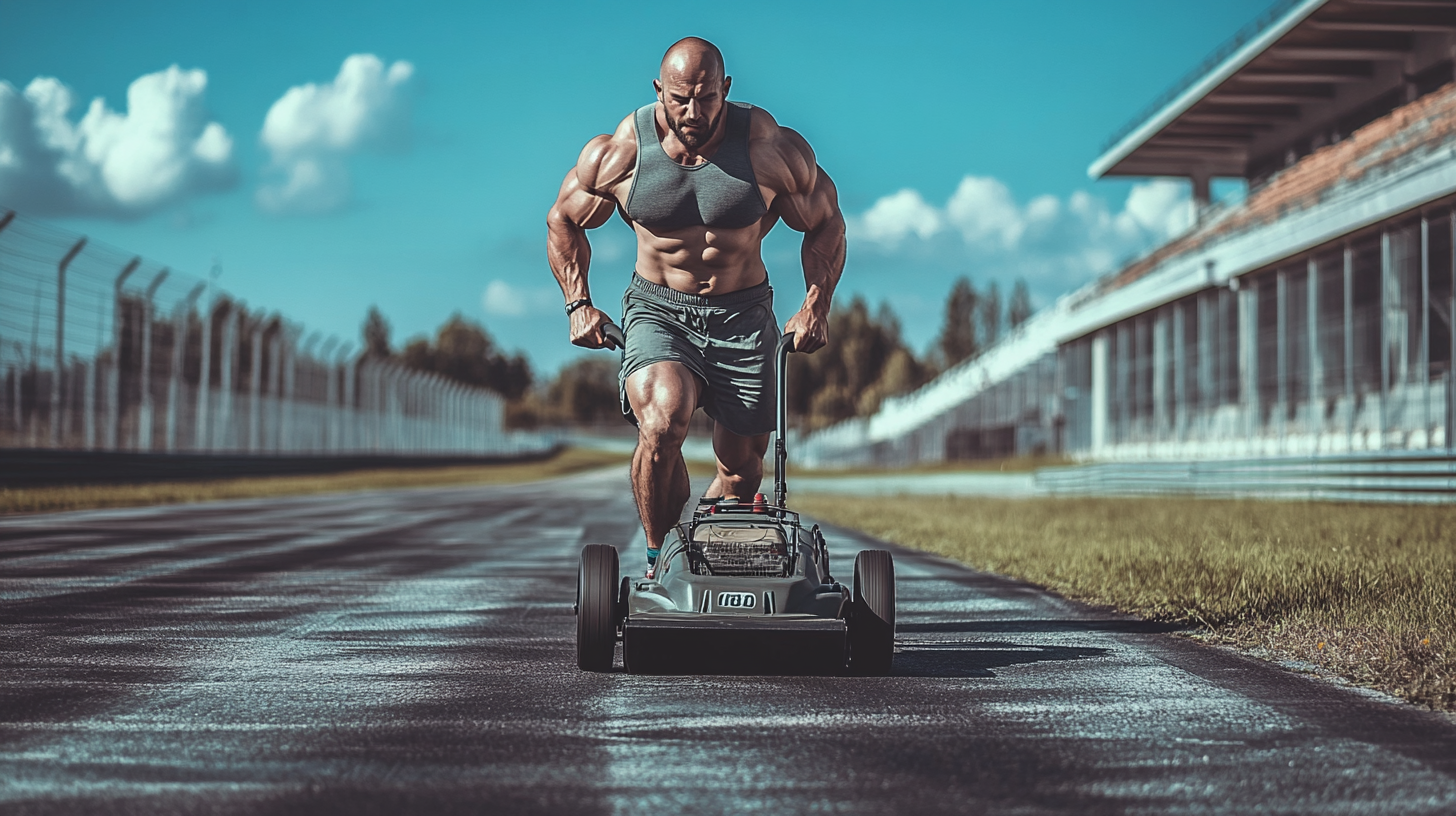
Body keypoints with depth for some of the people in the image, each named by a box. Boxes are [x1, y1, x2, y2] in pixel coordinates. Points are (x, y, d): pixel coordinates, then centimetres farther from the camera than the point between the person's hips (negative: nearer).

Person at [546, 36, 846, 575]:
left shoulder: (772, 150, -10)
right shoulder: (617, 153, -9)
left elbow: (826, 225, 4)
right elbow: (563, 221, 8)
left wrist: (815, 307, -4)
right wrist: (578, 303, 0)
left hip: (743, 315, 1)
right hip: (657, 309, -1)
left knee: (742, 466, 1)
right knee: (662, 421, -28)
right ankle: (658, 560, -11)